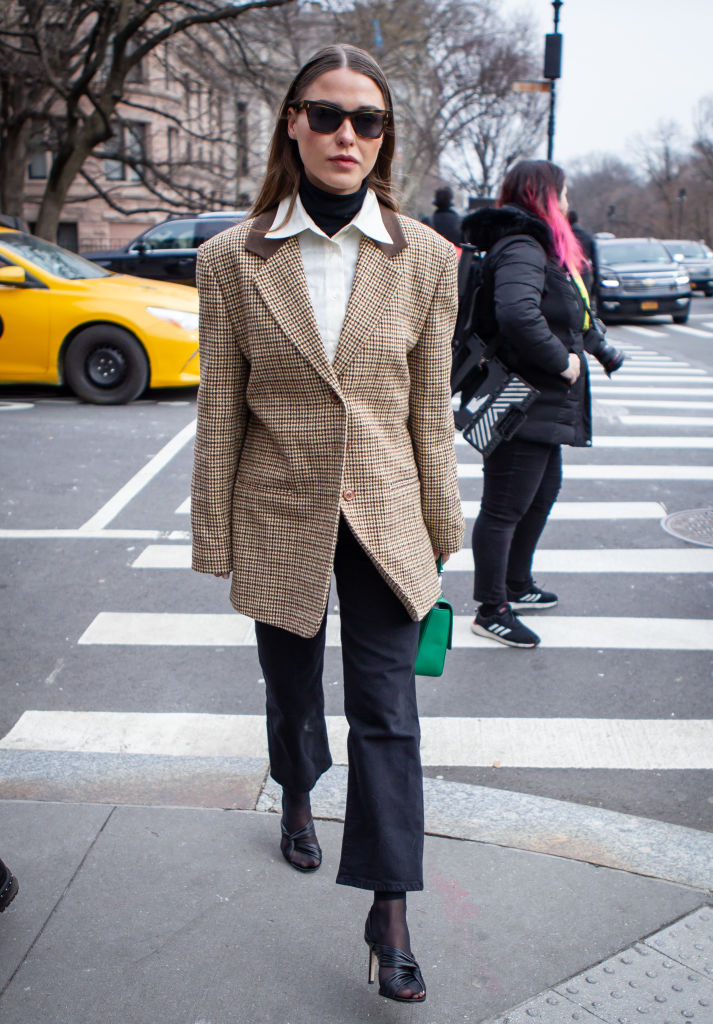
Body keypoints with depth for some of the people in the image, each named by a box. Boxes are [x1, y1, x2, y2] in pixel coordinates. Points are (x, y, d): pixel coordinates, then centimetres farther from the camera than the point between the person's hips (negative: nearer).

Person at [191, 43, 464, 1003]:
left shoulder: (425, 258, -4)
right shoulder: (233, 258, -7)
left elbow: (431, 407, 2)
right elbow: (220, 411, -3)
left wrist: (442, 524, 5)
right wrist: (215, 539, -1)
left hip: (384, 516, 0)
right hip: (280, 517, 1)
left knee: (387, 709, -1)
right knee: (292, 684, 20)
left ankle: (390, 914, 10)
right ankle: (298, 799, 51)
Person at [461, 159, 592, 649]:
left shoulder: (539, 246, 17)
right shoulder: (522, 249, -19)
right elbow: (518, 314, -36)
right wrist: (561, 359, -25)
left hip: (544, 405, 11)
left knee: (543, 493, 23)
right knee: (506, 508, -3)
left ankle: (517, 586, 37)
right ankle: (491, 610, 7)